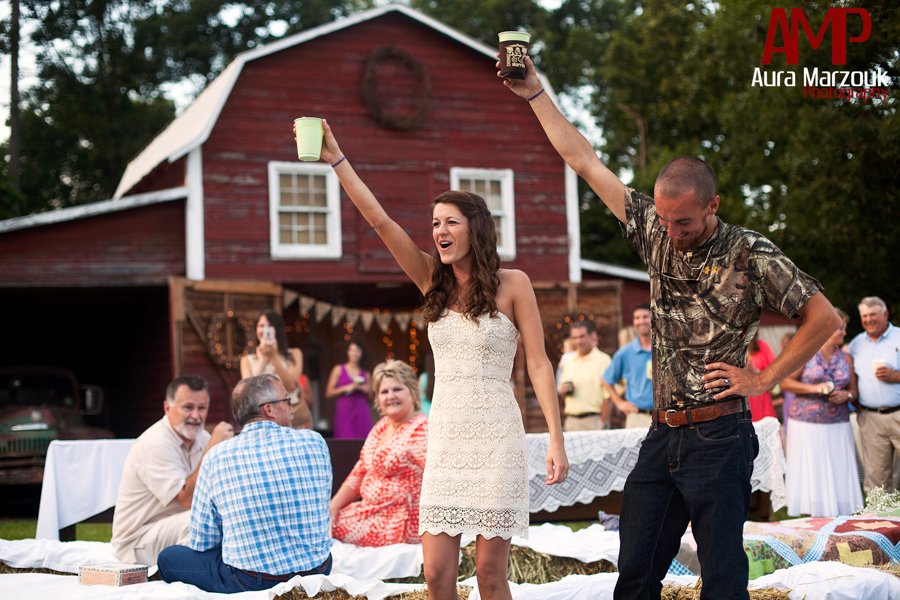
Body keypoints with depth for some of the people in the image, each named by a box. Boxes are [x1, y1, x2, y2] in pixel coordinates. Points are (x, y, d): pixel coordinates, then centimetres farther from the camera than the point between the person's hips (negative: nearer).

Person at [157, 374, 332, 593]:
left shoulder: (217, 457, -6)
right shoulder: (314, 442, -3)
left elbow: (201, 542, -1)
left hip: (251, 581, -3)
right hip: (318, 571, 4)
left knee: (168, 558, 17)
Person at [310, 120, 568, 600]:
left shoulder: (512, 285, -2)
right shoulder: (432, 282, 7)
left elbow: (538, 364, -3)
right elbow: (378, 219, 0)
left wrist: (556, 439, -10)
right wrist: (335, 158, -7)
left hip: (496, 435, -3)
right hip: (444, 437, 4)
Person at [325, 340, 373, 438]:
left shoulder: (365, 373, 13)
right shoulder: (339, 369, 8)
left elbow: (370, 396, 19)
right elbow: (329, 393, 3)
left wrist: (363, 389, -1)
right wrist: (345, 388, -9)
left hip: (362, 411, 2)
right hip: (344, 410, -2)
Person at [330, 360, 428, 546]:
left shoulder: (421, 431, -15)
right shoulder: (382, 426, 12)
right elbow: (358, 474, 16)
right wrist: (332, 507, 4)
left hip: (403, 523, -8)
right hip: (373, 511, 8)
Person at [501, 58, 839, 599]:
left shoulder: (751, 255, -8)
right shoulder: (656, 234, 6)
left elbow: (824, 318, -4)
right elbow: (585, 161, 9)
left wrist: (764, 379, -6)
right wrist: (535, 95, 8)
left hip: (718, 437, -5)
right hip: (662, 434, 6)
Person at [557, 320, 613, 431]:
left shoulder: (603, 360, -4)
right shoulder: (568, 361, 16)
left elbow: (608, 395, -9)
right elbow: (561, 389, 25)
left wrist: (604, 423, -14)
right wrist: (563, 390, 1)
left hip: (594, 421, -6)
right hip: (571, 420, 6)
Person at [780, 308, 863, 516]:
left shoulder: (846, 359, 13)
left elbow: (854, 391, 18)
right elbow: (784, 382, -4)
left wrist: (846, 395, -5)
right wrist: (814, 388, -13)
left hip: (838, 425, 4)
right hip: (807, 424, -4)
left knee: (838, 477, -2)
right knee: (810, 476, -5)